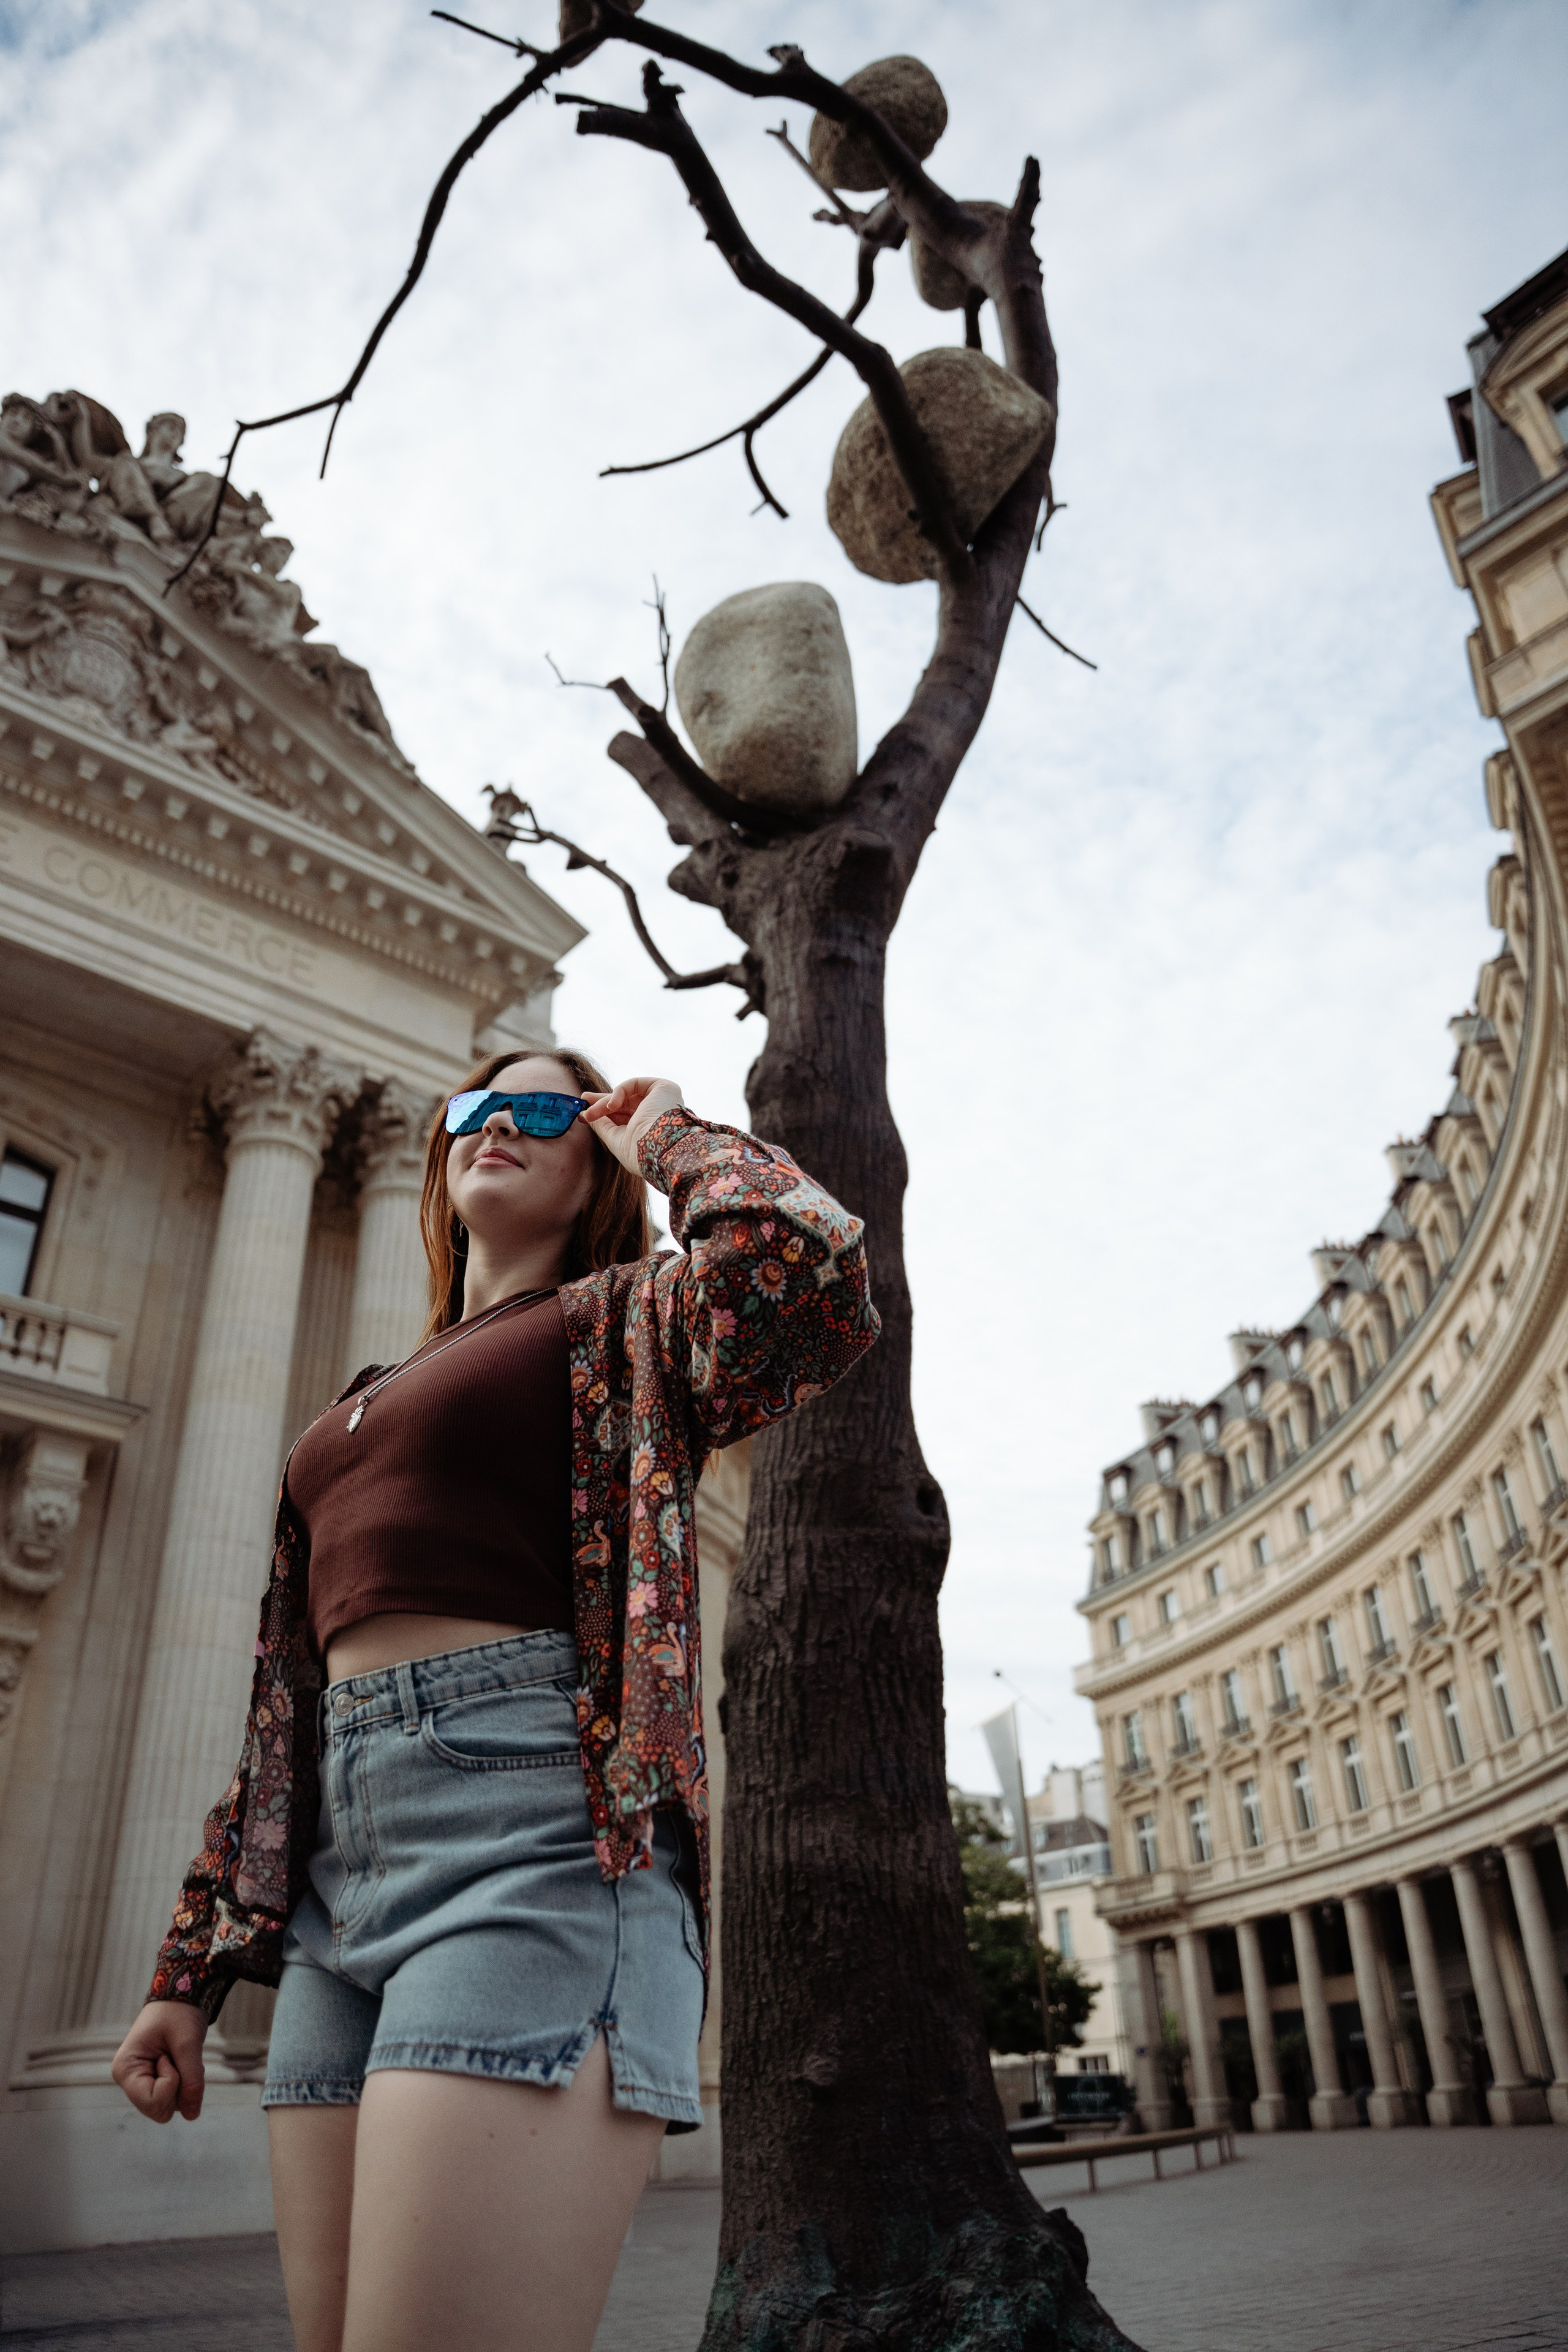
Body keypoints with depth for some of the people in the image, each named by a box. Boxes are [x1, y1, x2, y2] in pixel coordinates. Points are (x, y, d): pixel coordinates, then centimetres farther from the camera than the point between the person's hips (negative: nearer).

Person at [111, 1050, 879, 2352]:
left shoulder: (620, 1321, 7)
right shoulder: (368, 1403, 26)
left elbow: (807, 1274, -17)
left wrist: (672, 1139, 1)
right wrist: (192, 1967, 20)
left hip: (535, 1826, -7)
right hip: (342, 1871, 7)